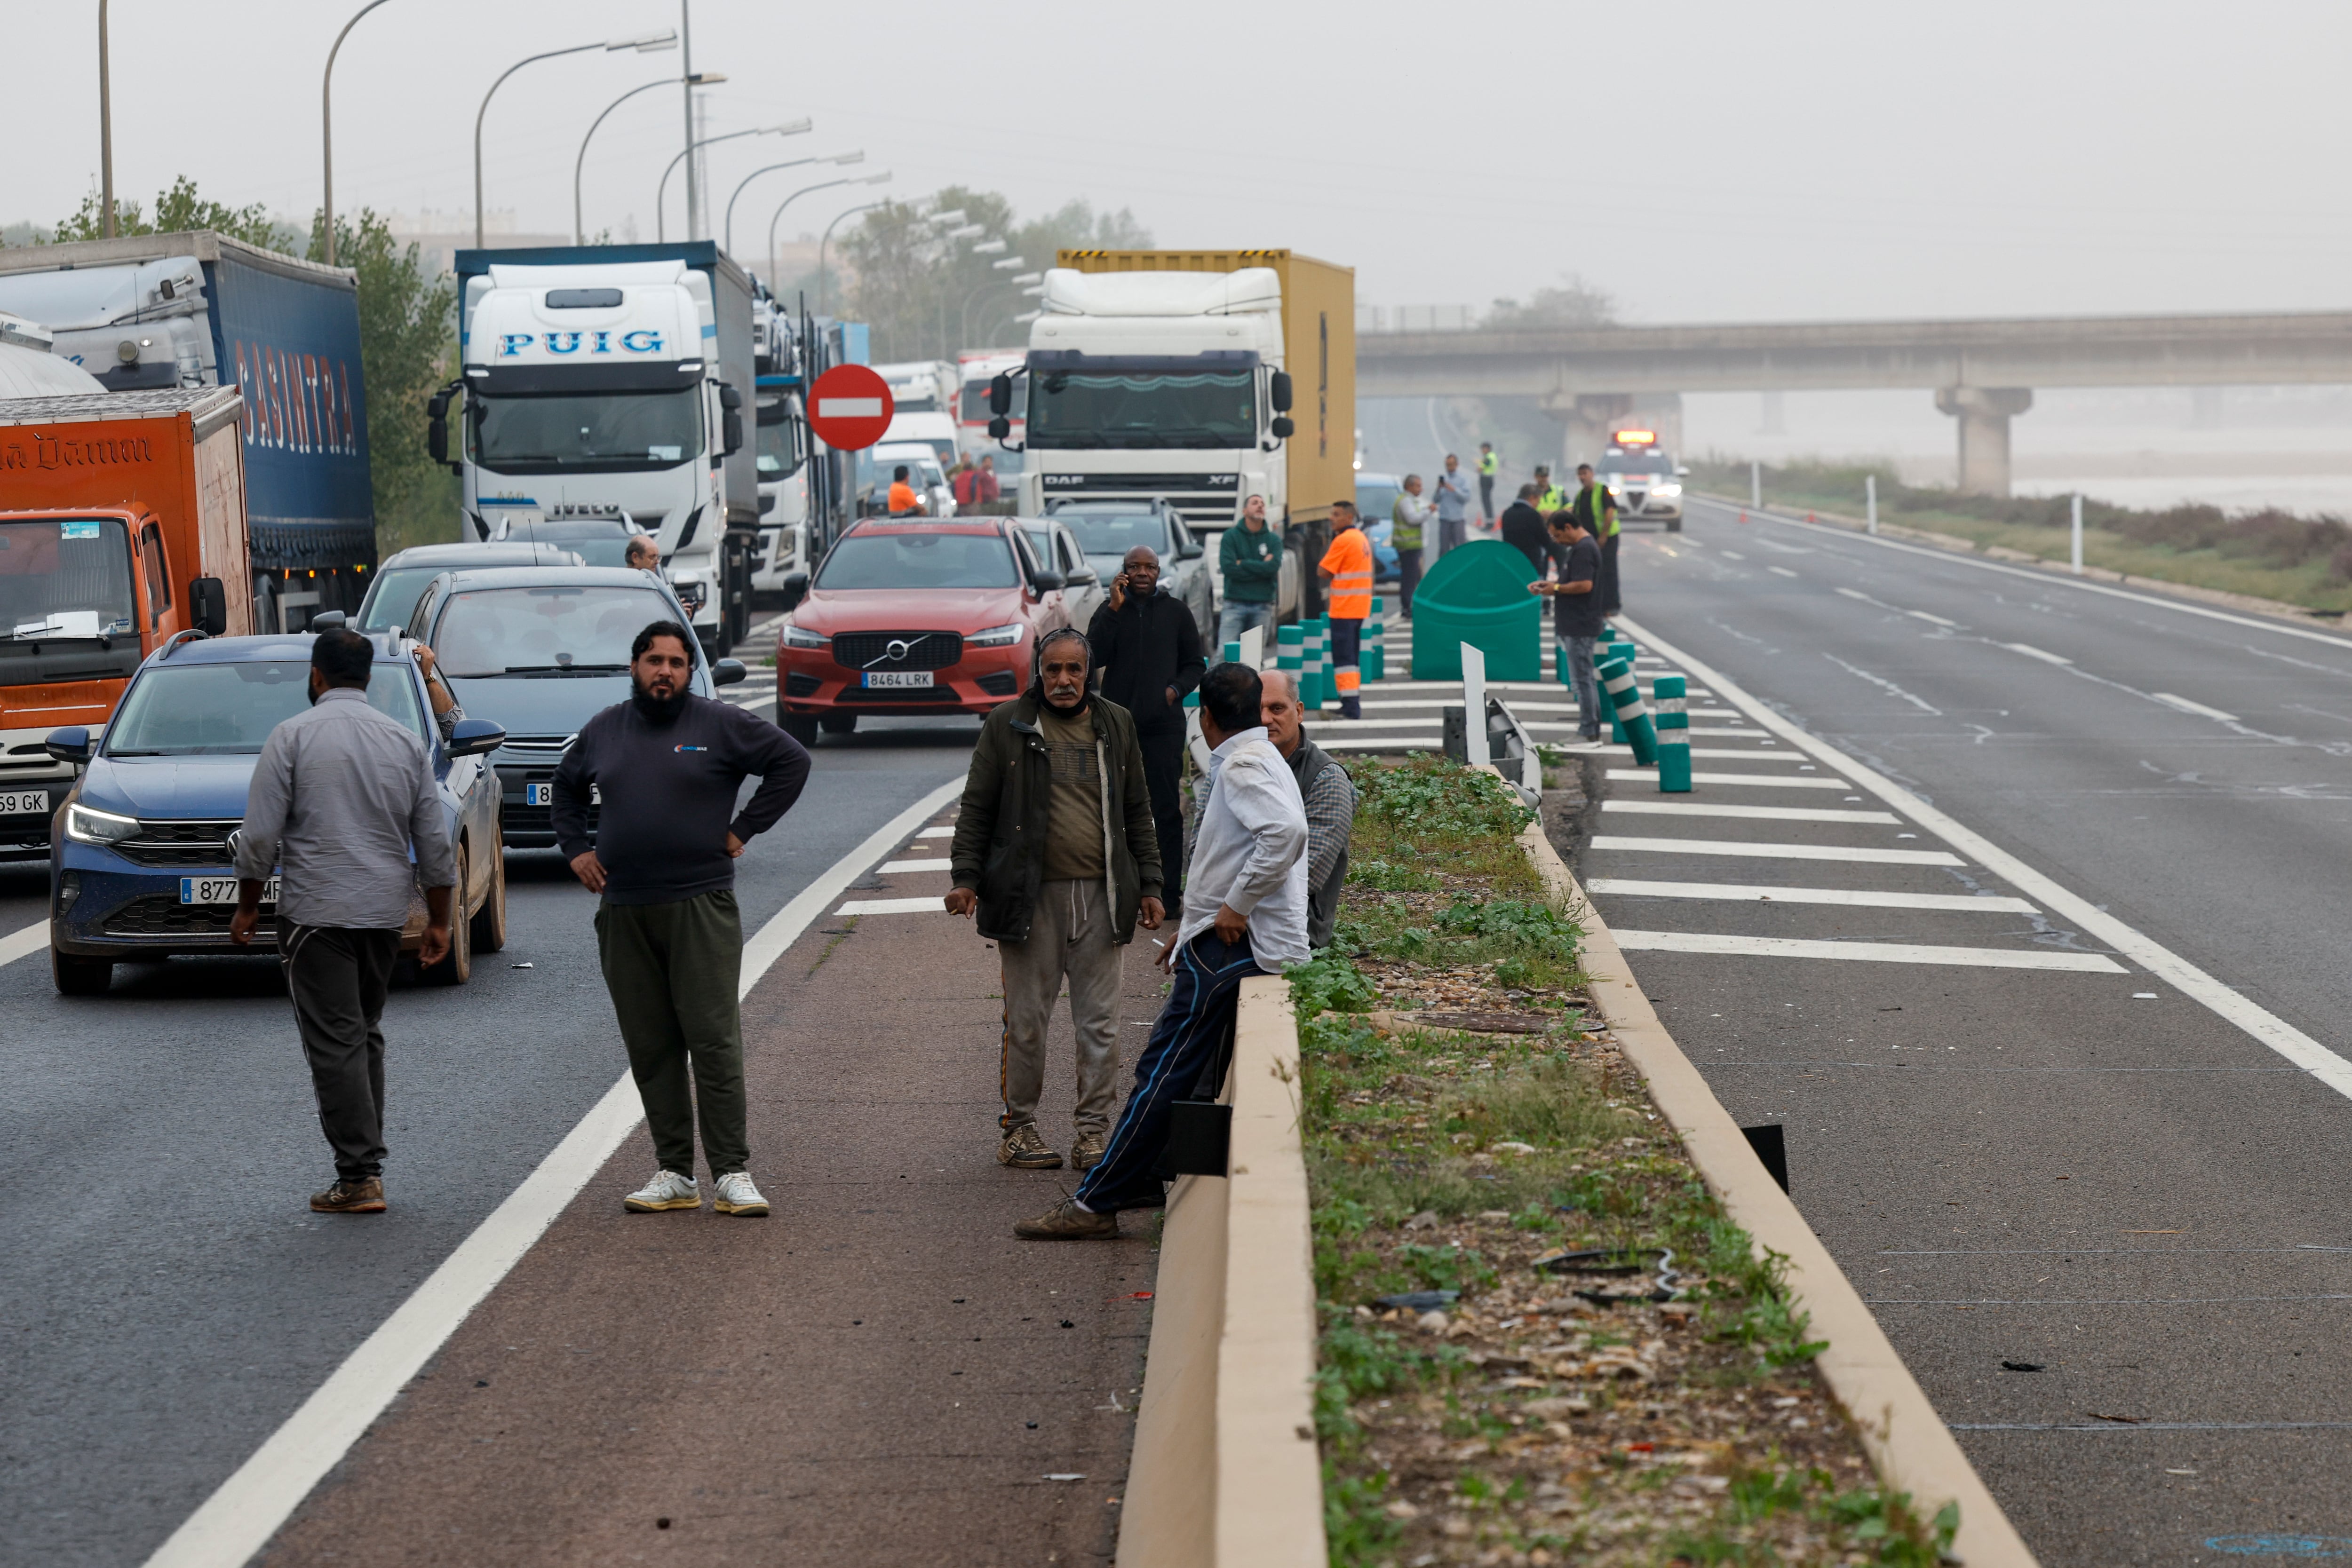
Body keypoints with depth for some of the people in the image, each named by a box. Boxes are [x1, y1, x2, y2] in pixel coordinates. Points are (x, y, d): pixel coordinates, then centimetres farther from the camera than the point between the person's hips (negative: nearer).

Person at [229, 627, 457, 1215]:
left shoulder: (293, 736, -6)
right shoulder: (406, 741, 7)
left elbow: (259, 837, -8)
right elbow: (435, 843, 8)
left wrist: (247, 906, 4)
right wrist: (439, 920, 15)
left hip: (315, 911, -5)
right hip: (385, 911, 5)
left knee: (335, 1043, -4)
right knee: (365, 1035, 17)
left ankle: (360, 1177, -8)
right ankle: (367, 1161, 18)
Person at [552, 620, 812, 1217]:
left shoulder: (721, 725, 0)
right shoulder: (602, 732, 13)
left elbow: (792, 763, 2)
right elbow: (567, 787, 29)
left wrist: (742, 831, -2)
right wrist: (576, 849, 15)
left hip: (701, 908, -4)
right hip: (623, 913, 4)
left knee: (715, 1042, -8)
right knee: (650, 1049, 4)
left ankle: (731, 1174, -6)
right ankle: (672, 1174, 9)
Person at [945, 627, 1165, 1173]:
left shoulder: (1116, 726, 11)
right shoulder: (1008, 726, 3)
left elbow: (1138, 813, 17)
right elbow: (977, 807, 5)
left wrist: (1149, 885, 12)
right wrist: (966, 877, -3)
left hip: (1100, 897, 2)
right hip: (1030, 896, -2)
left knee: (1100, 1023, 3)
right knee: (1026, 1020, 3)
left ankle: (1094, 1129, 10)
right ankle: (1018, 1128, 14)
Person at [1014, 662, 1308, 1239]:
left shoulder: (1242, 766, -13)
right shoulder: (1260, 760, 19)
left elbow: (1287, 830, -31)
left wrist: (1237, 906, -22)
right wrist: (1196, 922, 24)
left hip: (1233, 947, -10)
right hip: (1237, 946, 10)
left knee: (1163, 1074, -9)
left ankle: (1096, 1202, -8)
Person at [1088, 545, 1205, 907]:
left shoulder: (1175, 612, 7)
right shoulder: (1109, 611, 6)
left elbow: (1195, 664, 13)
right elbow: (1094, 657, -8)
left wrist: (1176, 689, -6)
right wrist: (1114, 609, -13)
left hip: (1164, 724, -1)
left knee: (1167, 809, -2)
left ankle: (1170, 891, 1)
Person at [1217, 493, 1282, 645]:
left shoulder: (1274, 539, 8)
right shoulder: (1231, 536, 3)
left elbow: (1274, 567, -9)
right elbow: (1227, 567, -11)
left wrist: (1243, 564, -7)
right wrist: (1261, 567, -7)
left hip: (1262, 607, 2)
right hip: (1235, 603, -2)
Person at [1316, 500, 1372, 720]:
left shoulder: (1343, 540, -15)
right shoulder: (1362, 538, 14)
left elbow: (1322, 572, -12)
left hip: (1344, 608, -9)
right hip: (1361, 608, 9)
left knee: (1343, 658, -8)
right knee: (1353, 658, 15)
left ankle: (1350, 707, -12)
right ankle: (1353, 704, 19)